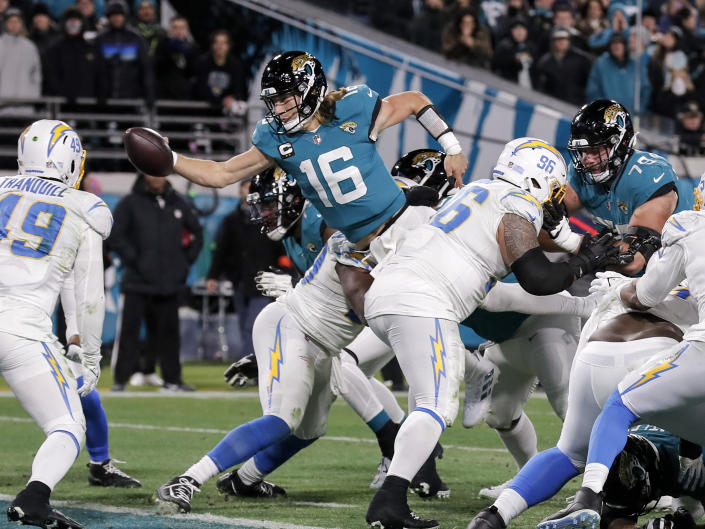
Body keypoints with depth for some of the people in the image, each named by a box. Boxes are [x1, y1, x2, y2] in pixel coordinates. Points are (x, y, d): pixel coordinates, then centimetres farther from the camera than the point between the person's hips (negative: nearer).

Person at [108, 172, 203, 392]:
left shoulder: (178, 203, 12)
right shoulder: (130, 203, -1)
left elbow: (197, 233, 24)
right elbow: (114, 236, -5)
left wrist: (186, 260, 12)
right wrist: (132, 260, -11)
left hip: (170, 282, 4)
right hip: (138, 283, -4)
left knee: (169, 331, 8)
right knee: (128, 330, -6)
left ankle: (172, 378, 14)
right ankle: (120, 379, -3)